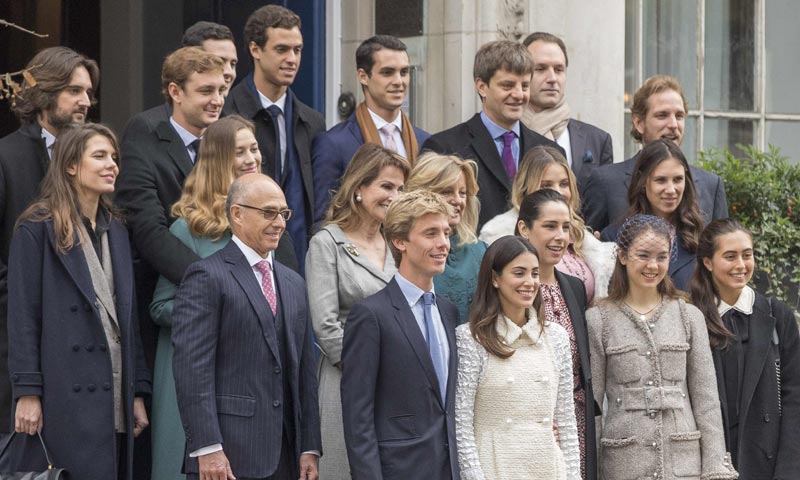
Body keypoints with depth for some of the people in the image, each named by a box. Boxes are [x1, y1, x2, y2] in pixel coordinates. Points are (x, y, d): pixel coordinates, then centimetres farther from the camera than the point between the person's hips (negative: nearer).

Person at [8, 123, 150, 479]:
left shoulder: (115, 232, 18)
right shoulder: (37, 229, -3)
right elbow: (22, 315, -7)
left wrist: (137, 393, 13)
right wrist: (27, 393, -14)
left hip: (113, 400, 6)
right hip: (64, 397, -6)